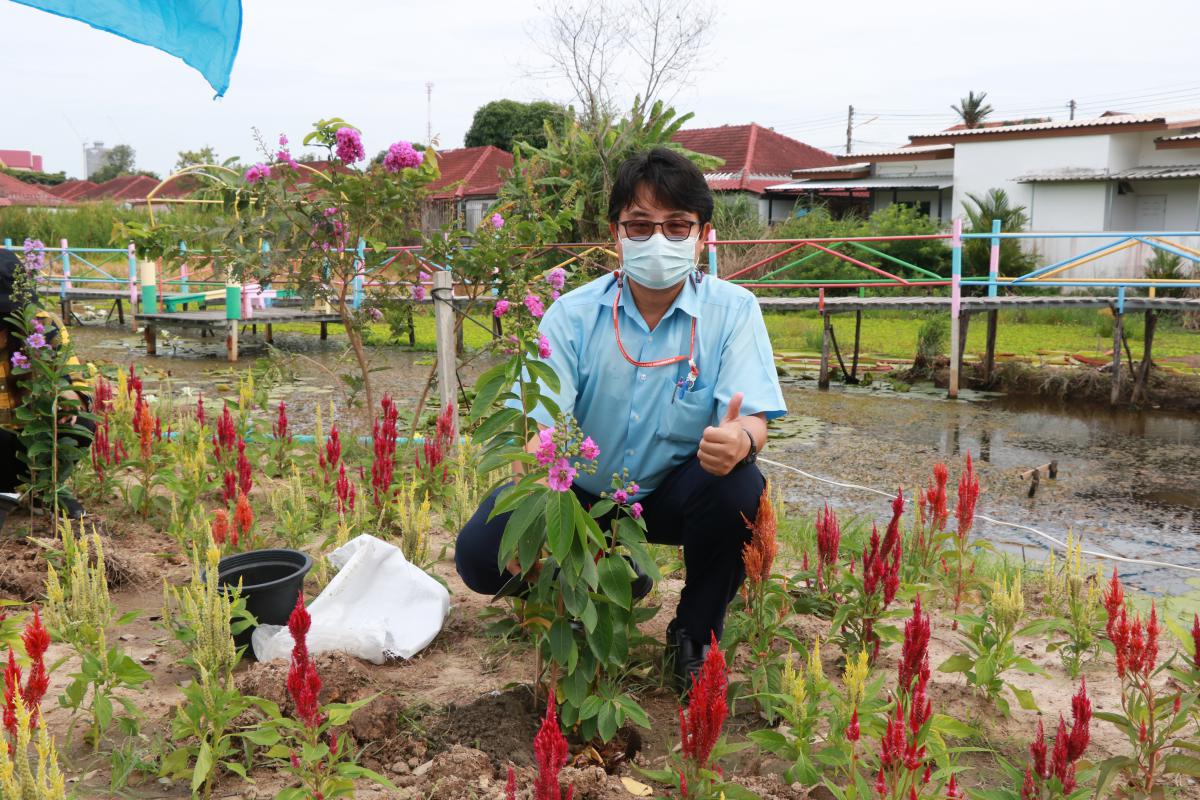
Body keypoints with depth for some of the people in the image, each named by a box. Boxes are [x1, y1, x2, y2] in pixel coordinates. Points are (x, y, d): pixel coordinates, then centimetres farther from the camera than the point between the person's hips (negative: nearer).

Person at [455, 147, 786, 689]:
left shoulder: (732, 310, -12)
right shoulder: (573, 314, -12)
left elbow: (754, 419, -20)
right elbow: (539, 427, -20)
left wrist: (741, 439, -47)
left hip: (672, 493, 0)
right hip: (583, 490, 1)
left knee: (739, 488, -33)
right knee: (480, 557, -21)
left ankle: (695, 634, -3)